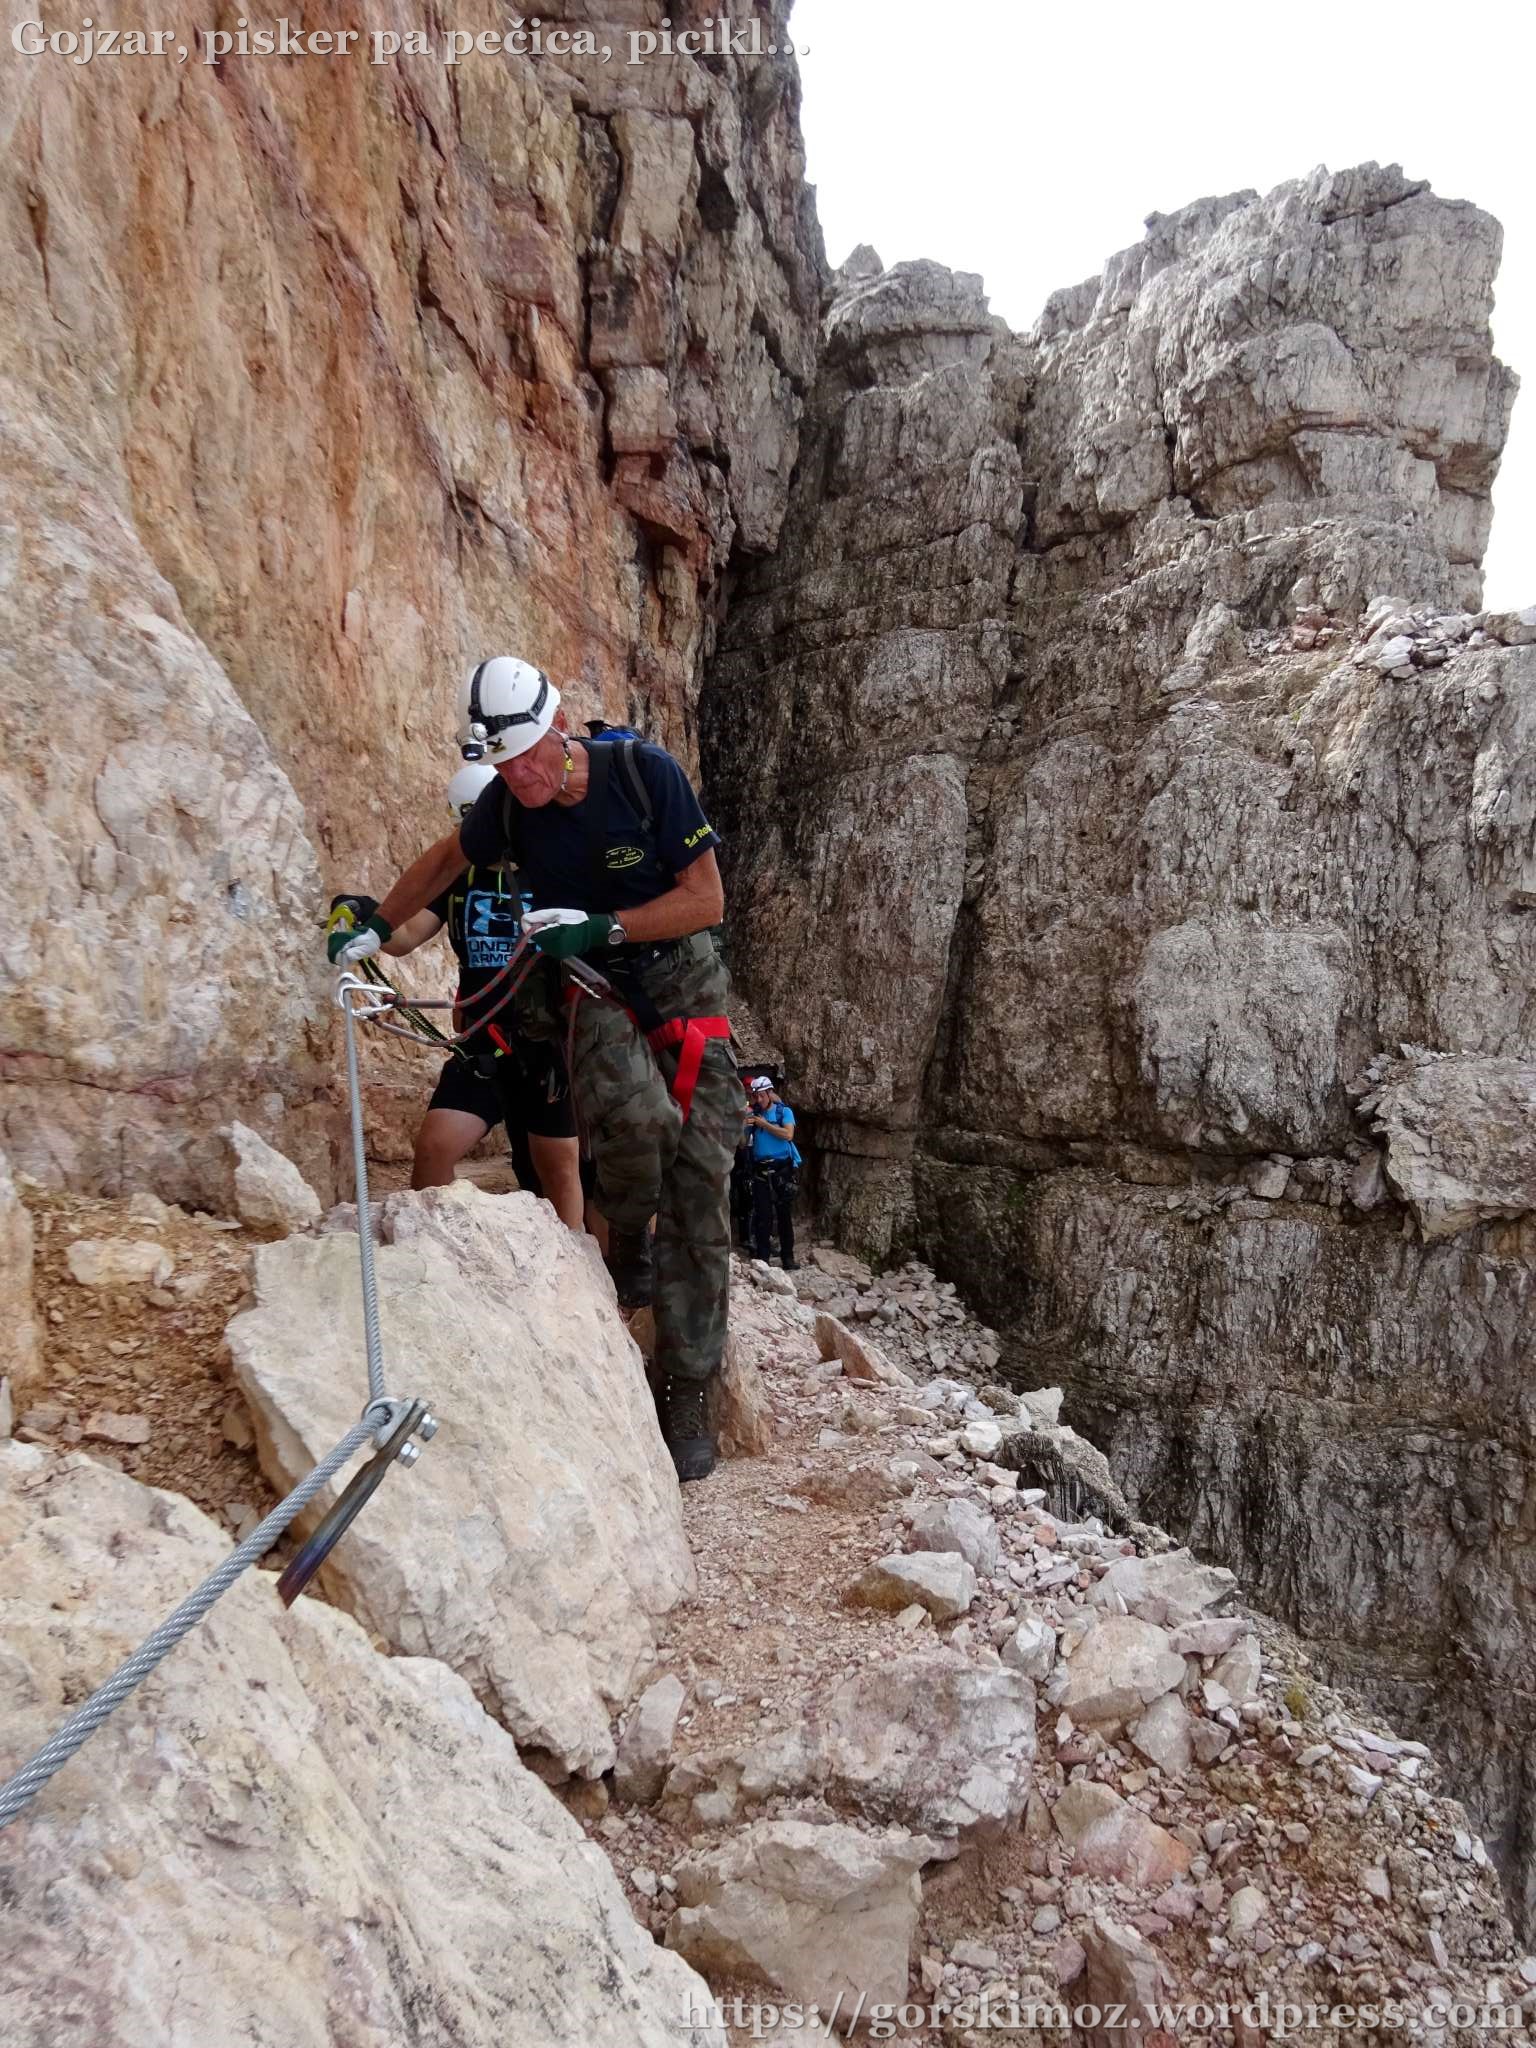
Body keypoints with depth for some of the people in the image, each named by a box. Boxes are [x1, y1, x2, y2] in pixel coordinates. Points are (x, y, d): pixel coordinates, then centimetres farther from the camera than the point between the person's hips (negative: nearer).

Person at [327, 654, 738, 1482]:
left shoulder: (646, 772, -19)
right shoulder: (507, 803, -8)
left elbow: (707, 898, -16)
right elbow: (449, 857, 14)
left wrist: (599, 926, -26)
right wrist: (377, 927, 18)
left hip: (683, 986, -1)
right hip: (596, 991, 1)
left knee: (697, 1188, -7)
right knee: (635, 1113, -34)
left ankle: (688, 1394, 4)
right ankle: (625, 1245, -1)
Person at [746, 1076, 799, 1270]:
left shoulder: (784, 1111, 2)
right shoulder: (754, 1114, 9)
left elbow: (788, 1134, -14)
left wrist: (764, 1124, -15)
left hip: (782, 1168, -2)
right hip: (760, 1171, 2)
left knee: (785, 1215, 2)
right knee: (762, 1216, -1)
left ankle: (788, 1258, 6)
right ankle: (762, 1259, 0)